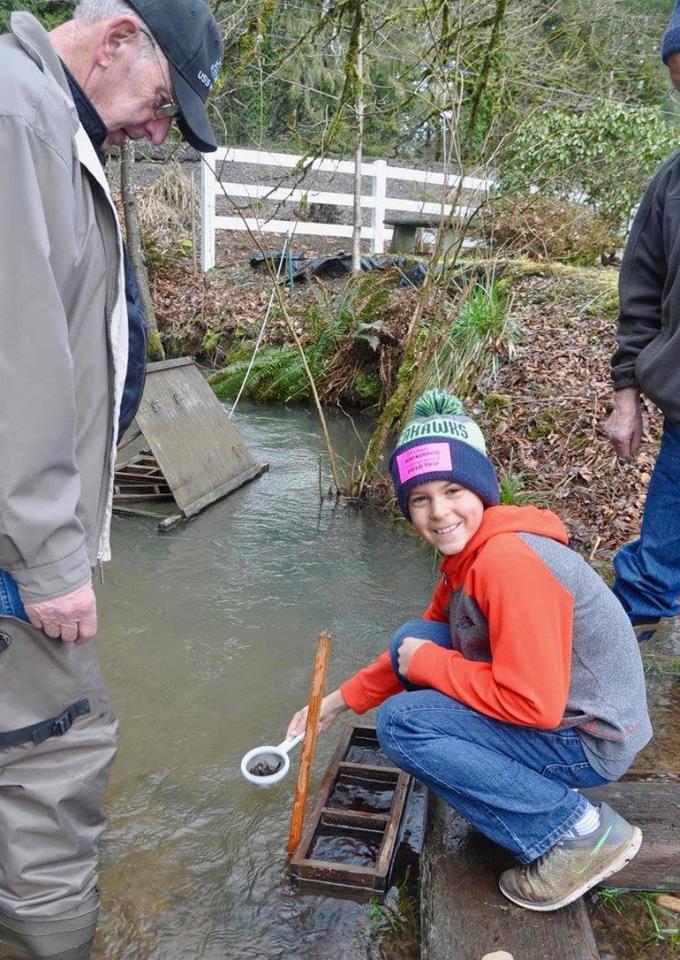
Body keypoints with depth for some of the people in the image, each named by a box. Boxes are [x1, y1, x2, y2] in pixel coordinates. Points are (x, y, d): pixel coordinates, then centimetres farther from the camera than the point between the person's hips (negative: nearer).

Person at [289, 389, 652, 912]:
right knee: (410, 639, 6)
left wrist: (427, 662, -16)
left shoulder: (510, 560, -28)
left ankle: (578, 831, -9)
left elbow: (532, 704, -28)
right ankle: (531, 779, 11)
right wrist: (341, 700, 11)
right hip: (551, 707, 9)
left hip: (591, 740, -9)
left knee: (401, 722, -17)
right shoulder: (470, 550, 3)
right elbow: (425, 643, 14)